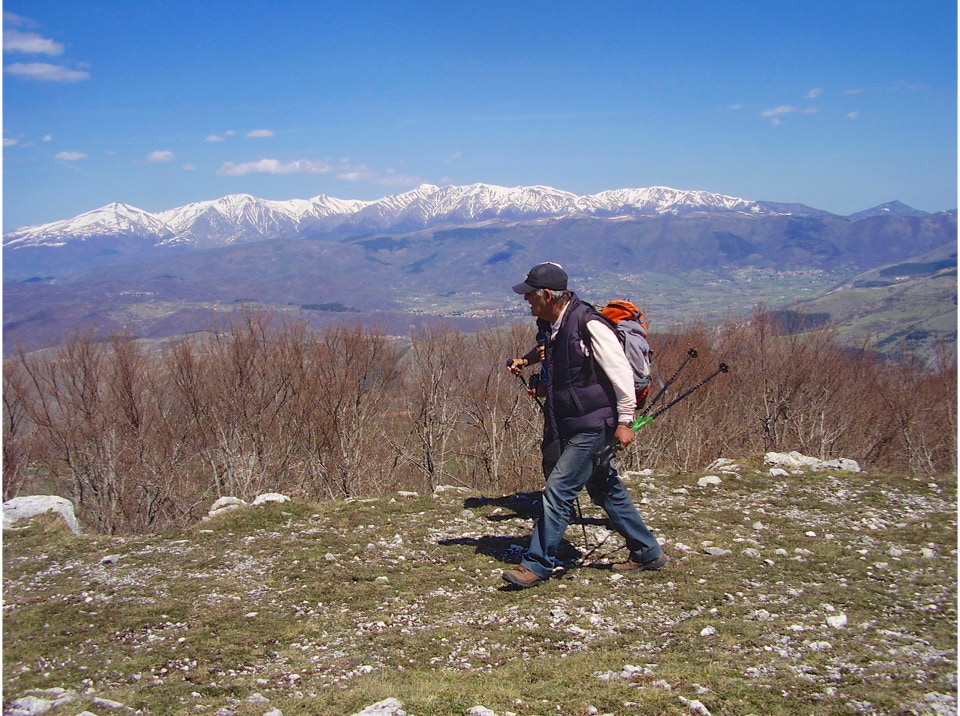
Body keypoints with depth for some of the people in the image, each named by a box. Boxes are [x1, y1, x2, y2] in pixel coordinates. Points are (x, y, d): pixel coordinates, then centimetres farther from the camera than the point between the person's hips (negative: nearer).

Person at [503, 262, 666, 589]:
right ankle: (647, 553, 27)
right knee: (607, 490, 16)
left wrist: (624, 420, -18)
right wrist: (527, 360, 17)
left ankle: (537, 565, -3)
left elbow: (621, 372, -18)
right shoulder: (557, 328, 9)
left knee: (557, 489, -10)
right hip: (576, 426, 10)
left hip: (593, 426, -10)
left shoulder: (589, 325, -18)